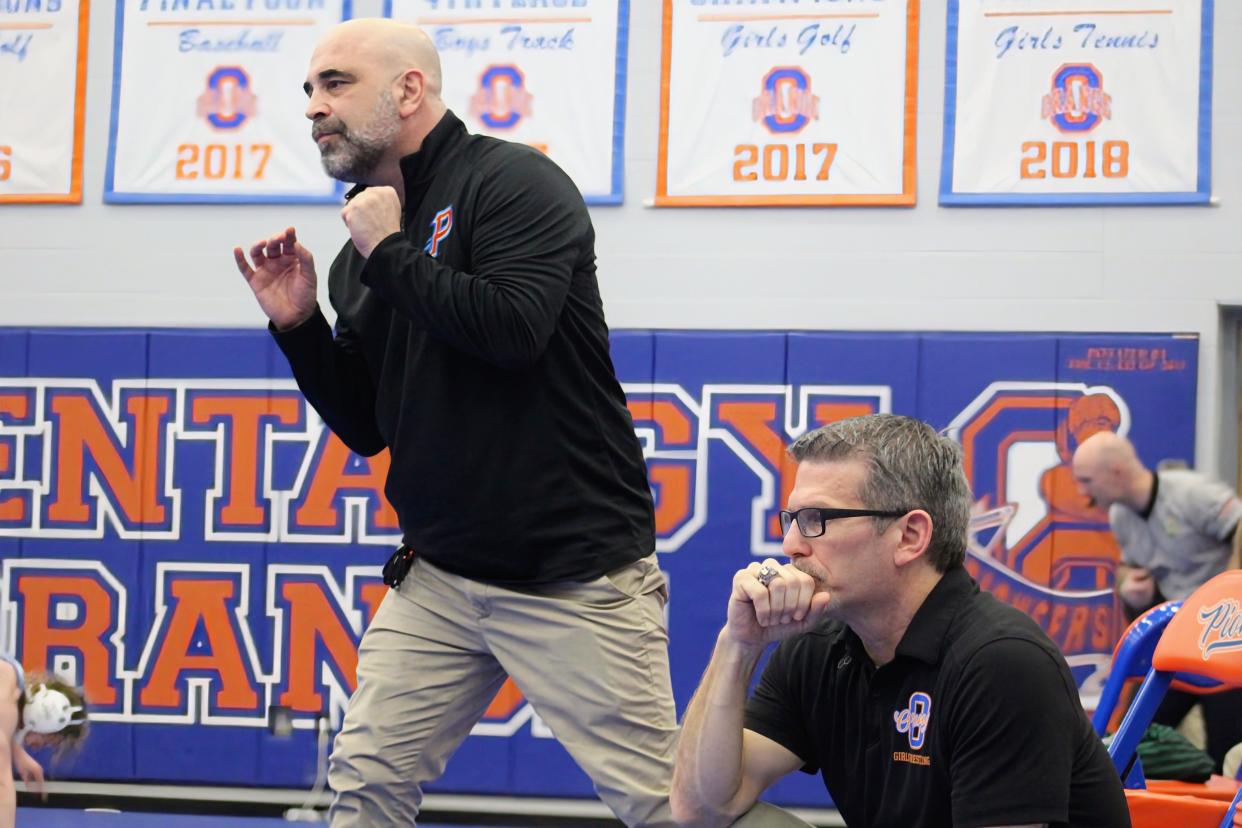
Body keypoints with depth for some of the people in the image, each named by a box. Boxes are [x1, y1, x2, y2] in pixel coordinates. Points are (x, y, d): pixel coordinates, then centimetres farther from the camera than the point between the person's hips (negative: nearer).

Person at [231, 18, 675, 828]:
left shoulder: (512, 183, -8)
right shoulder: (365, 247, 13)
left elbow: (513, 328, -25)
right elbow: (366, 427, 17)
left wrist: (390, 251, -13)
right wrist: (298, 324, 2)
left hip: (573, 571, -7)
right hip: (439, 575, 7)